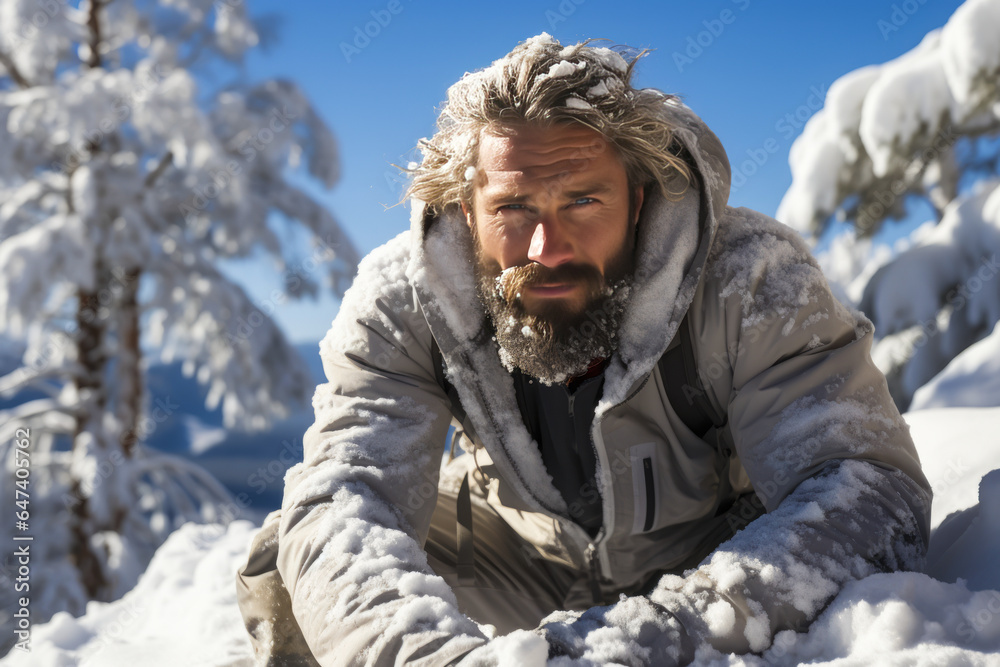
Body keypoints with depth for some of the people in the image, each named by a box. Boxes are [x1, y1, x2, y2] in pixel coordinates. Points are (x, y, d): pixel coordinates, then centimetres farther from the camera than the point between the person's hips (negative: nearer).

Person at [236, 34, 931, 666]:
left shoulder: (751, 280, -29)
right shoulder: (400, 301, -24)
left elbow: (873, 491, -35)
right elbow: (342, 505, -33)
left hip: (713, 551, 0)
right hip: (516, 556, 1)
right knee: (282, 575, -17)